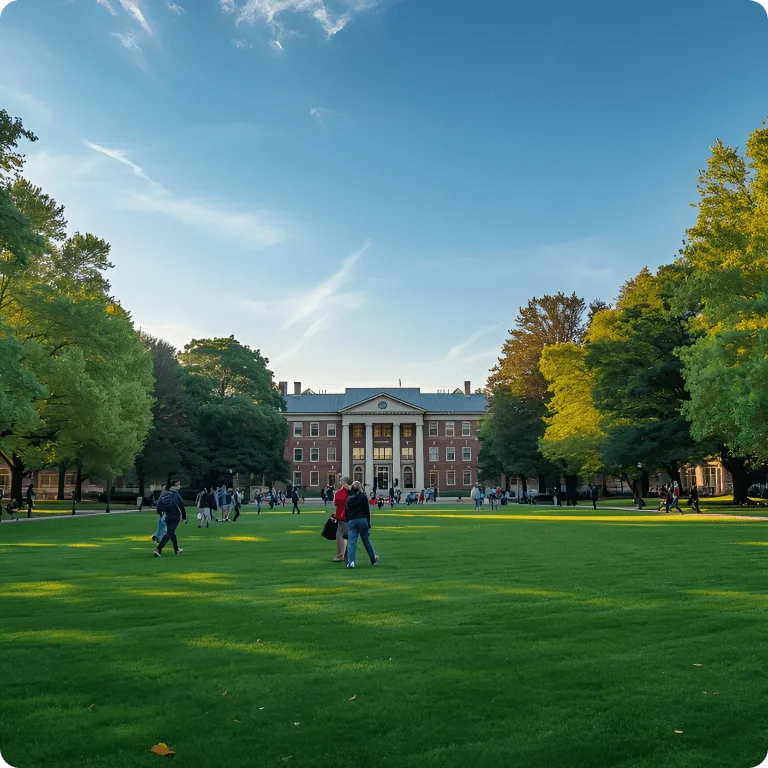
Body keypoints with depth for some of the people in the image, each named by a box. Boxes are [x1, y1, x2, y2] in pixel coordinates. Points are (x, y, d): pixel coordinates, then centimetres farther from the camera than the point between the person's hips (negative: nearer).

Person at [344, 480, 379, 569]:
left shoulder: (349, 499, 13)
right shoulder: (363, 496, 1)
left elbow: (347, 512, 15)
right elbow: (367, 510, -1)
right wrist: (368, 523, 3)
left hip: (351, 521, 2)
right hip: (362, 520, -2)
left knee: (351, 542, -3)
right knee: (366, 540, 9)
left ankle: (350, 561, -15)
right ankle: (373, 559, 22)